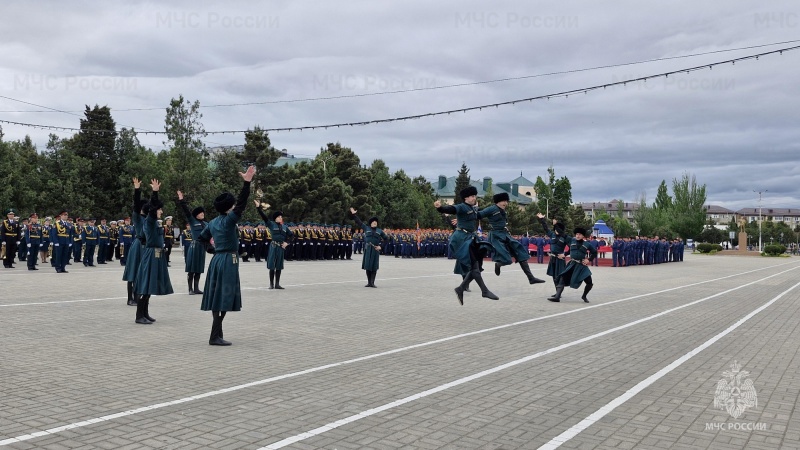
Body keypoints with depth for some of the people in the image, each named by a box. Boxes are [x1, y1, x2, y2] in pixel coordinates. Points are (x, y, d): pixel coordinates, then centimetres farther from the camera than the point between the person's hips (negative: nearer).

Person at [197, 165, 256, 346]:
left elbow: (202, 238, 22)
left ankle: (217, 334, 17)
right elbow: (241, 204, -24)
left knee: (218, 299, 11)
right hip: (227, 261, -9)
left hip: (216, 260, 9)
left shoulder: (213, 222, 12)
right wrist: (247, 183, -31)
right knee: (223, 299, -8)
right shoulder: (228, 219, -12)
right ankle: (215, 336, -9)